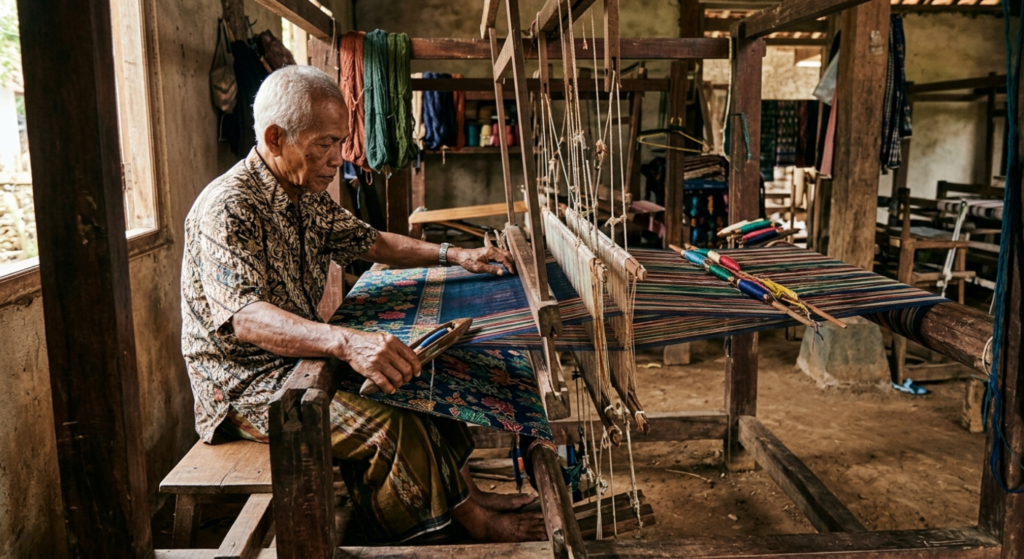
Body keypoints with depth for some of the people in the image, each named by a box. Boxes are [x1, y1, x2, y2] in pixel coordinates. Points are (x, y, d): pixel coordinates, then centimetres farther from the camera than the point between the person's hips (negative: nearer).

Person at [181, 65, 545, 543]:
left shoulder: (308, 199, 7)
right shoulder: (227, 209, -23)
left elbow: (372, 242, 19)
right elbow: (244, 318, -37)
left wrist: (454, 255, 7)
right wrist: (346, 342, -53)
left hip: (301, 357, 9)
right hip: (246, 385, -9)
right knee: (393, 426, -23)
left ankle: (469, 494, 14)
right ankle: (476, 525, -3)